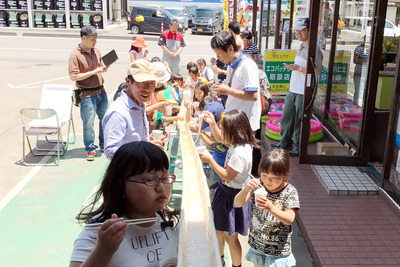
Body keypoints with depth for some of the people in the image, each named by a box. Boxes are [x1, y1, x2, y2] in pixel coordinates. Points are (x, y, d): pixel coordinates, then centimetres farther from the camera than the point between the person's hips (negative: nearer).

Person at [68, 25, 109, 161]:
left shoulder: (96, 51, 9)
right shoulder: (75, 55, -12)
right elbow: (74, 76, -18)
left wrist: (104, 68, -3)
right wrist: (94, 72, -19)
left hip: (101, 91, 7)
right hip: (87, 94, -7)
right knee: (88, 124, 0)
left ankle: (104, 144, 33)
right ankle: (90, 149, 16)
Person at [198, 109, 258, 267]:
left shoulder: (240, 153, -31)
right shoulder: (238, 143, -2)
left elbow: (227, 176, -24)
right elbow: (220, 139, 17)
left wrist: (209, 160, -21)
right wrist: (212, 124, 3)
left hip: (232, 196, -10)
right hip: (225, 190, 10)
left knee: (230, 236, 7)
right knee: (218, 229, 25)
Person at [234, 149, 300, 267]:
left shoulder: (289, 192, -16)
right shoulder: (258, 185, -11)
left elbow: (289, 219, -22)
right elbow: (238, 204, -12)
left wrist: (271, 208, -39)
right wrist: (246, 189, -31)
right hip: (257, 242, 3)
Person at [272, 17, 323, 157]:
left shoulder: (314, 49, -16)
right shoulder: (300, 48, 14)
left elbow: (317, 71, -22)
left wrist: (299, 68, -24)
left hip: (303, 93, -9)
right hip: (293, 90, 9)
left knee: (300, 121, 1)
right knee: (287, 116, 16)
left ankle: (298, 147, 15)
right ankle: (285, 142, 31)